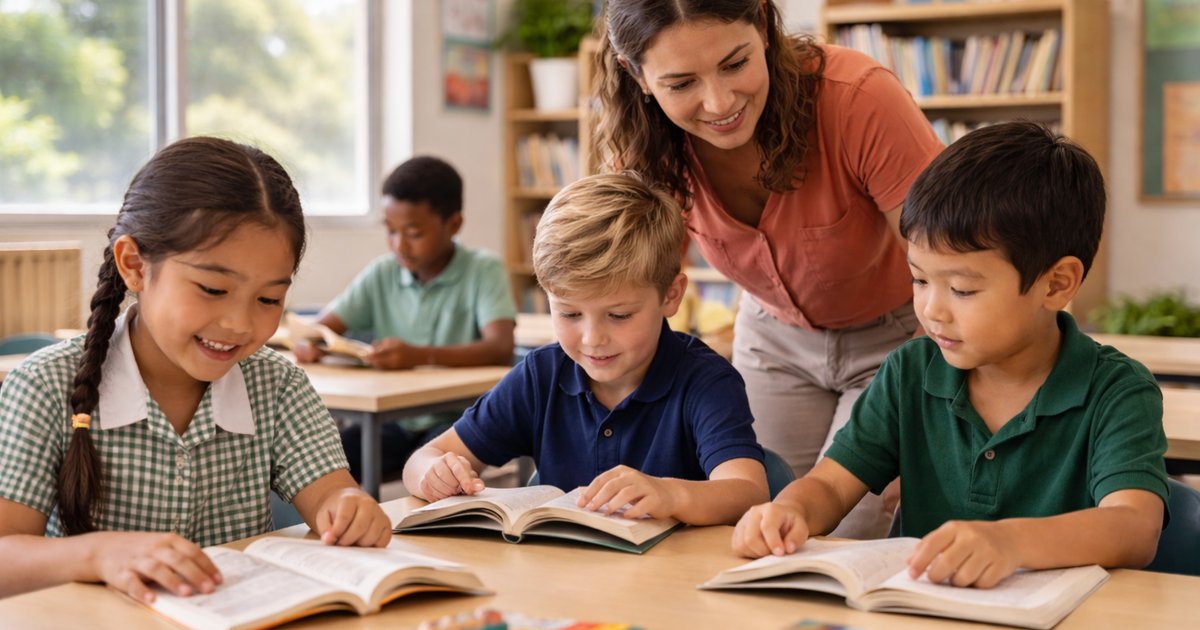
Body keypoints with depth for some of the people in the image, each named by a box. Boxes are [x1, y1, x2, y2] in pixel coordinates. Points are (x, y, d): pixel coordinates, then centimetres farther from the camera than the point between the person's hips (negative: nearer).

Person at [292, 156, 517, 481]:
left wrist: (421, 356, -37)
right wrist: (308, 343, -20)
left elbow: (501, 348, -21)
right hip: (393, 420, 4)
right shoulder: (382, 273, 7)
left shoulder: (483, 271, -6)